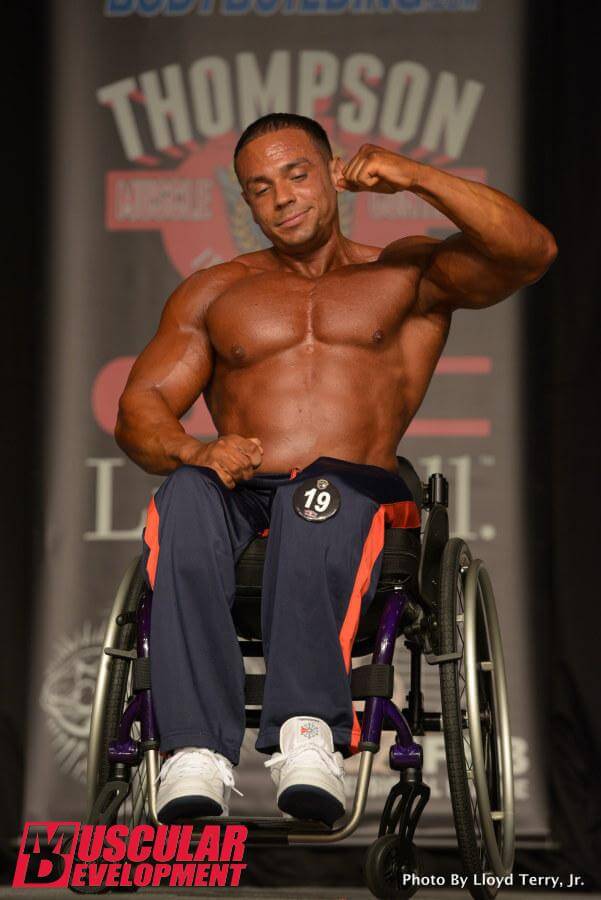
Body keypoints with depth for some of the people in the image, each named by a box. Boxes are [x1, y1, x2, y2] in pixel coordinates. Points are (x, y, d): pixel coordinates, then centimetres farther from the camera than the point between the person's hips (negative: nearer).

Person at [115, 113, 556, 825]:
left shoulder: (405, 275, 21)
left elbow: (531, 252, 3)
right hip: (239, 496, 2)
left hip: (356, 491, -2)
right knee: (186, 497, -35)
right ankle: (197, 753, -46)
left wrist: (416, 178, -9)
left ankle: (307, 730, -53)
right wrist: (197, 452, -10)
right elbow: (139, 410, 14)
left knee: (319, 495, -39)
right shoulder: (212, 294, 26)